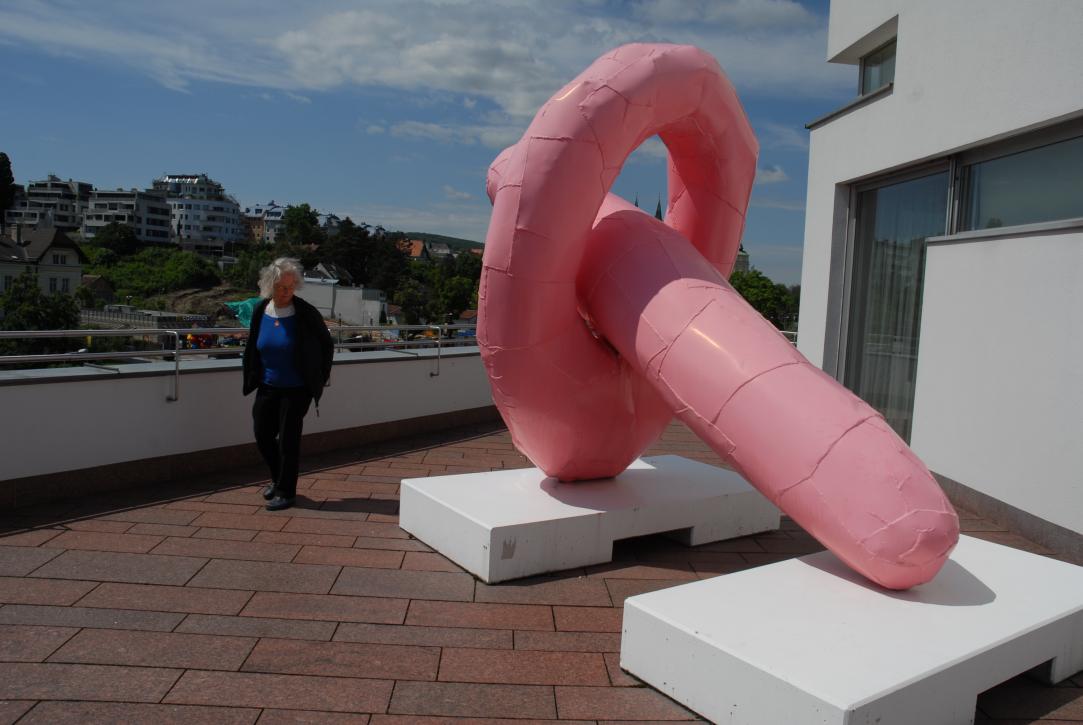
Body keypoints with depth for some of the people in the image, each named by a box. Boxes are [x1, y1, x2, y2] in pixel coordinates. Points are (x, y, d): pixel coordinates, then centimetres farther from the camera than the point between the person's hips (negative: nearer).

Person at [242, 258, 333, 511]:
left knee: (287, 440, 0)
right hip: (267, 387, 5)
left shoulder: (306, 314, -14)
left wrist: (321, 376, -1)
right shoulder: (260, 312, -1)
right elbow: (252, 348, 13)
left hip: (296, 389, -5)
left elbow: (327, 344, -2)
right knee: (262, 435, 11)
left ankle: (286, 492, 14)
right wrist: (252, 377, 11)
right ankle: (279, 479, 35)